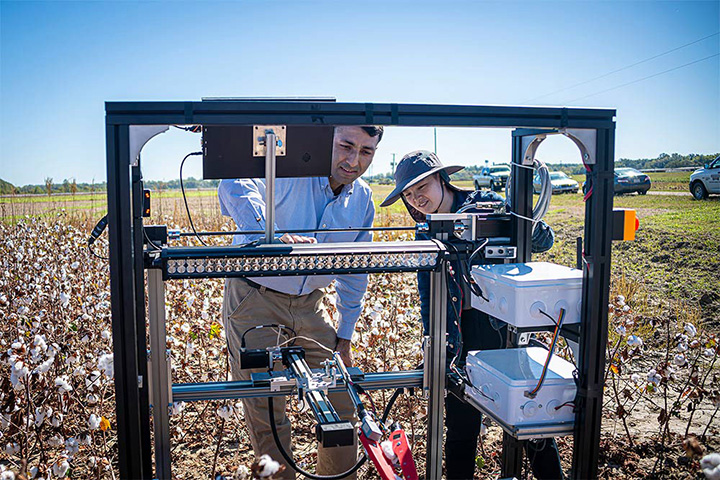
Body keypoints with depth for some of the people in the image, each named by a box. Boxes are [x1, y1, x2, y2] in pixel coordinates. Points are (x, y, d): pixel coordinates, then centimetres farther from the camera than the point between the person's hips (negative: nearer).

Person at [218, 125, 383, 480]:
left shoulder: (362, 199, 0)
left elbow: (354, 274, 10)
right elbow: (236, 188, -40)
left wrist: (345, 335, 11)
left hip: (309, 304, 5)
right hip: (255, 301, -5)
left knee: (341, 401, 8)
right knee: (266, 411, 0)